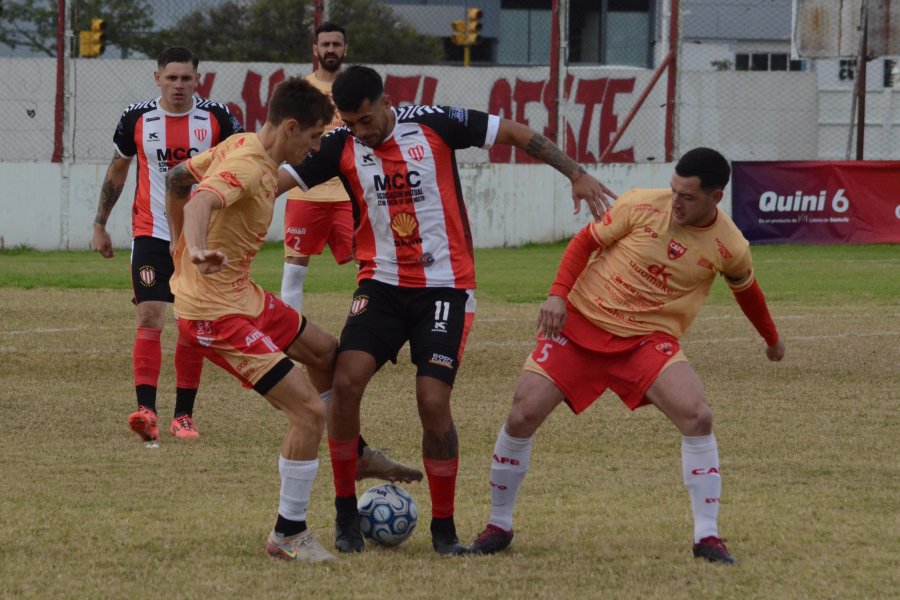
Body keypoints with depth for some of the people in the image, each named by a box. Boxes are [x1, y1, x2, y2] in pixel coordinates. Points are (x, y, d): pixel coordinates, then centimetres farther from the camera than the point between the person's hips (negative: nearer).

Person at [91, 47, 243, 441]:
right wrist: (99, 225, 13)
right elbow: (117, 171, 13)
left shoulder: (216, 118, -3)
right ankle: (146, 409, -20)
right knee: (149, 317, -14)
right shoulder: (137, 119, -1)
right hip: (151, 234, -1)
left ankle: (183, 415, 10)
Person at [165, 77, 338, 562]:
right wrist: (198, 252, -63)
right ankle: (288, 535, -1)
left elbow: (176, 180, 18)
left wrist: (185, 244, 25)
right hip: (216, 313, -11)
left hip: (241, 294, 11)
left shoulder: (241, 144, 6)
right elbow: (200, 204, -43)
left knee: (325, 351, 26)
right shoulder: (248, 169, -23)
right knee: (309, 410, -13)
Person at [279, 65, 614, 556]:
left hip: (444, 287, -2)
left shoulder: (434, 124, -7)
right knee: (346, 381, -18)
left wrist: (576, 174, -2)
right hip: (381, 285, 2)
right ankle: (346, 514, -2)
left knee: (433, 401, -13)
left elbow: (514, 133, 1)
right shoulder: (341, 147, -1)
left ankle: (444, 527, 5)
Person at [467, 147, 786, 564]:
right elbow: (585, 242, 0)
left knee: (698, 417, -22)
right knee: (523, 415, -11)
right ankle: (498, 526, 9)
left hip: (648, 341, 0)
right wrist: (558, 294, -13)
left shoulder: (730, 248, -4)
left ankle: (707, 536, -10)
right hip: (581, 323, 0)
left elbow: (747, 291, 17)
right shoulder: (641, 207, -10)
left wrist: (772, 338, 33)